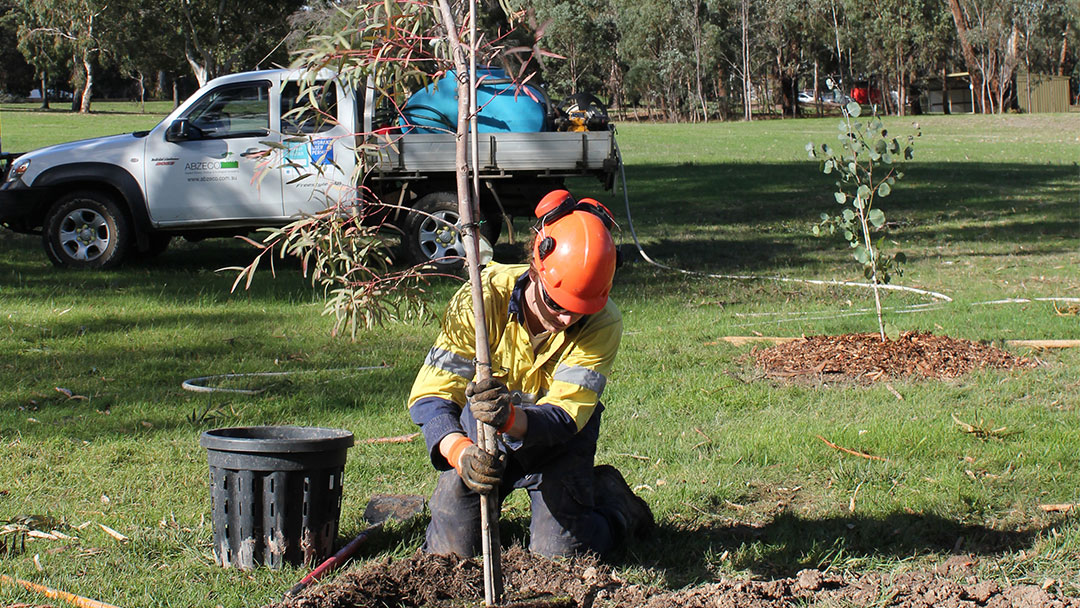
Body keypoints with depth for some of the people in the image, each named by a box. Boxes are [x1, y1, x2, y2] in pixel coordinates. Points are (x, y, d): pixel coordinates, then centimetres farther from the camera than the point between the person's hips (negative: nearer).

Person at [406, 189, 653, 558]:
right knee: (449, 549, -9)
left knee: (560, 554, -12)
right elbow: (431, 394, -32)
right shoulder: (482, 299, -29)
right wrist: (460, 451, -53)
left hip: (556, 442, 0)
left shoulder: (602, 324, -27)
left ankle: (610, 498, 20)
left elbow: (565, 415, -33)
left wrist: (511, 418, -56)